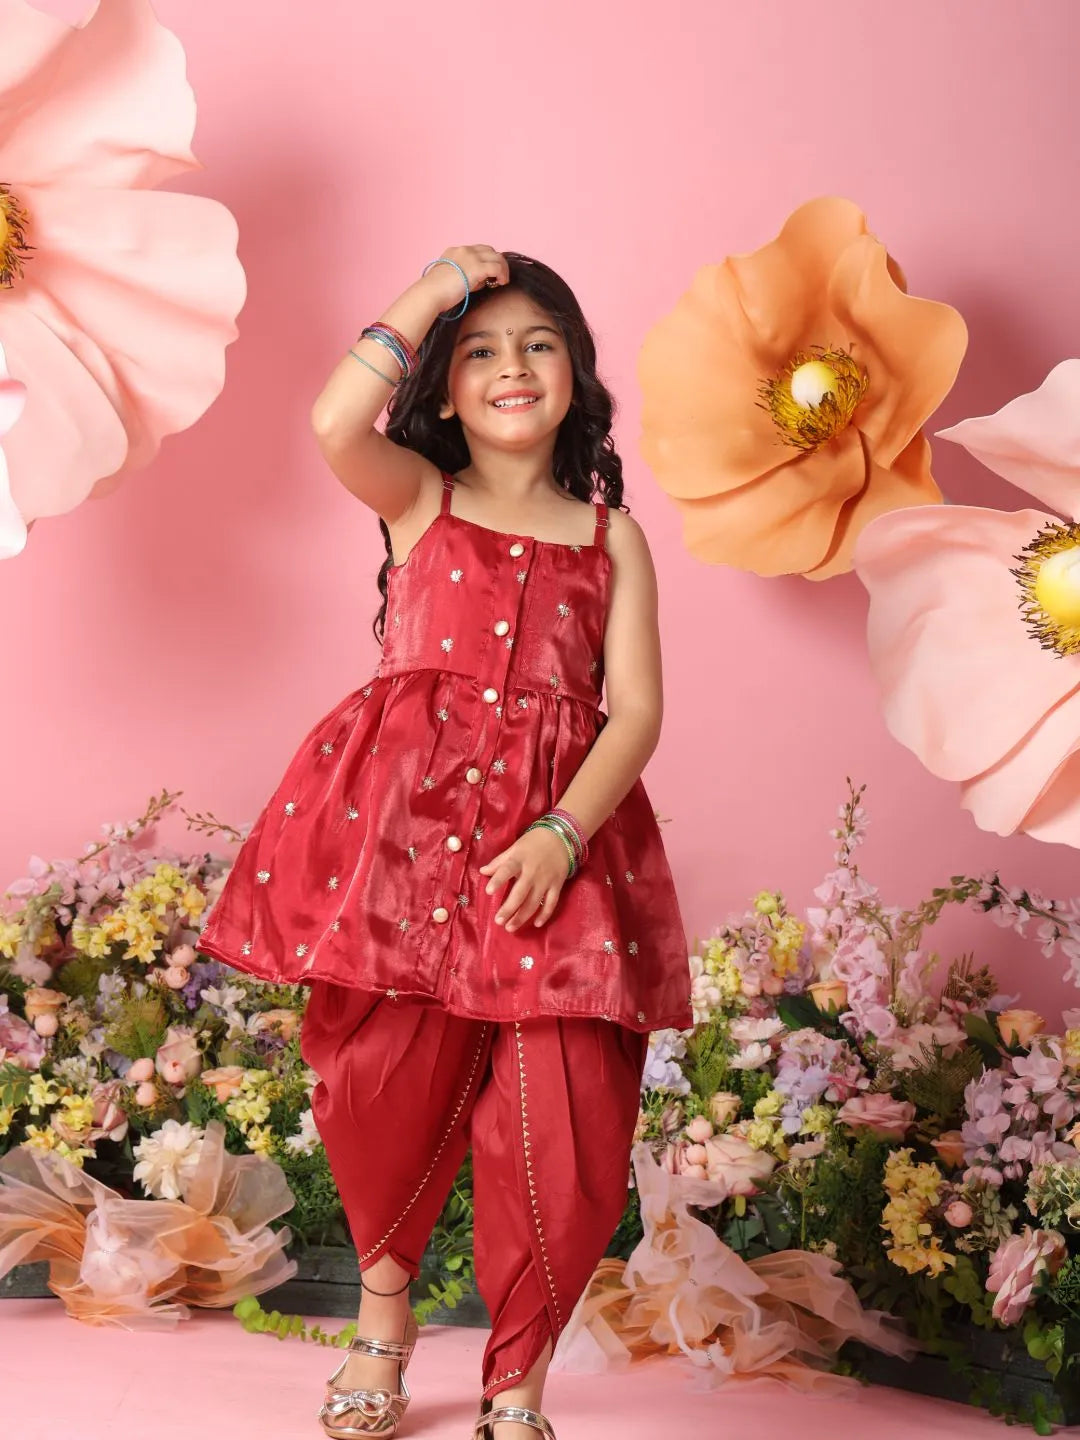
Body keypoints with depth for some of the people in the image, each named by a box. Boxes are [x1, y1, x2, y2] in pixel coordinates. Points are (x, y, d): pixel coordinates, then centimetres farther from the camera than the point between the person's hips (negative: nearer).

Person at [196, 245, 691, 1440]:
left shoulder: (612, 537, 12)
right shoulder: (417, 494, 11)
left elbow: (637, 710, 2)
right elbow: (335, 423, -13)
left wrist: (560, 836, -13)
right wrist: (430, 295, -5)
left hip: (558, 832, 1)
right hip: (404, 816, 0)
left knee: (565, 1124, -5)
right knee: (384, 1081, -1)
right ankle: (383, 1304, 31)